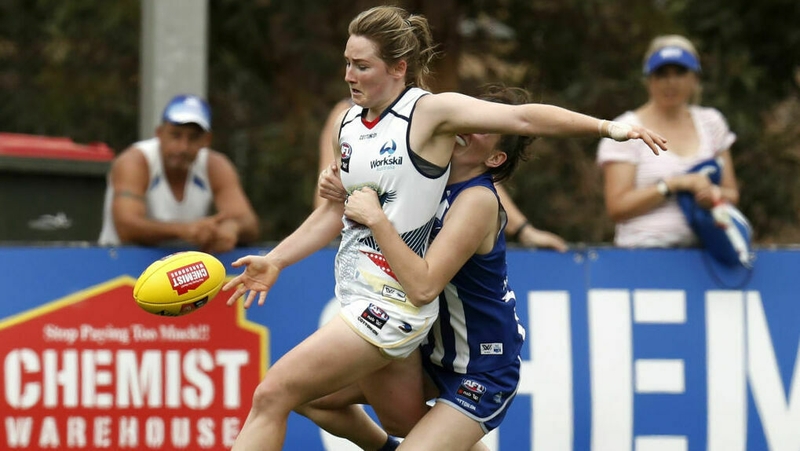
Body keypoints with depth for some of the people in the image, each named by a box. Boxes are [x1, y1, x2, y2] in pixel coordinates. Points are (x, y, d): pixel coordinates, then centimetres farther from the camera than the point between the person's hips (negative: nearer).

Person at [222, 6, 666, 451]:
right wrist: (275, 261, 20)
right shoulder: (348, 125, 11)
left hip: (394, 303, -8)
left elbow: (522, 117, -15)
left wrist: (605, 126, -25)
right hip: (359, 297, 8)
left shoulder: (429, 112, -9)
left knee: (272, 395, -12)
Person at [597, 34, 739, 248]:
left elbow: (731, 195, 20)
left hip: (702, 251, 5)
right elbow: (616, 208, -7)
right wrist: (676, 184, -13)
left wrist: (716, 195, -4)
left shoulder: (711, 122, 17)